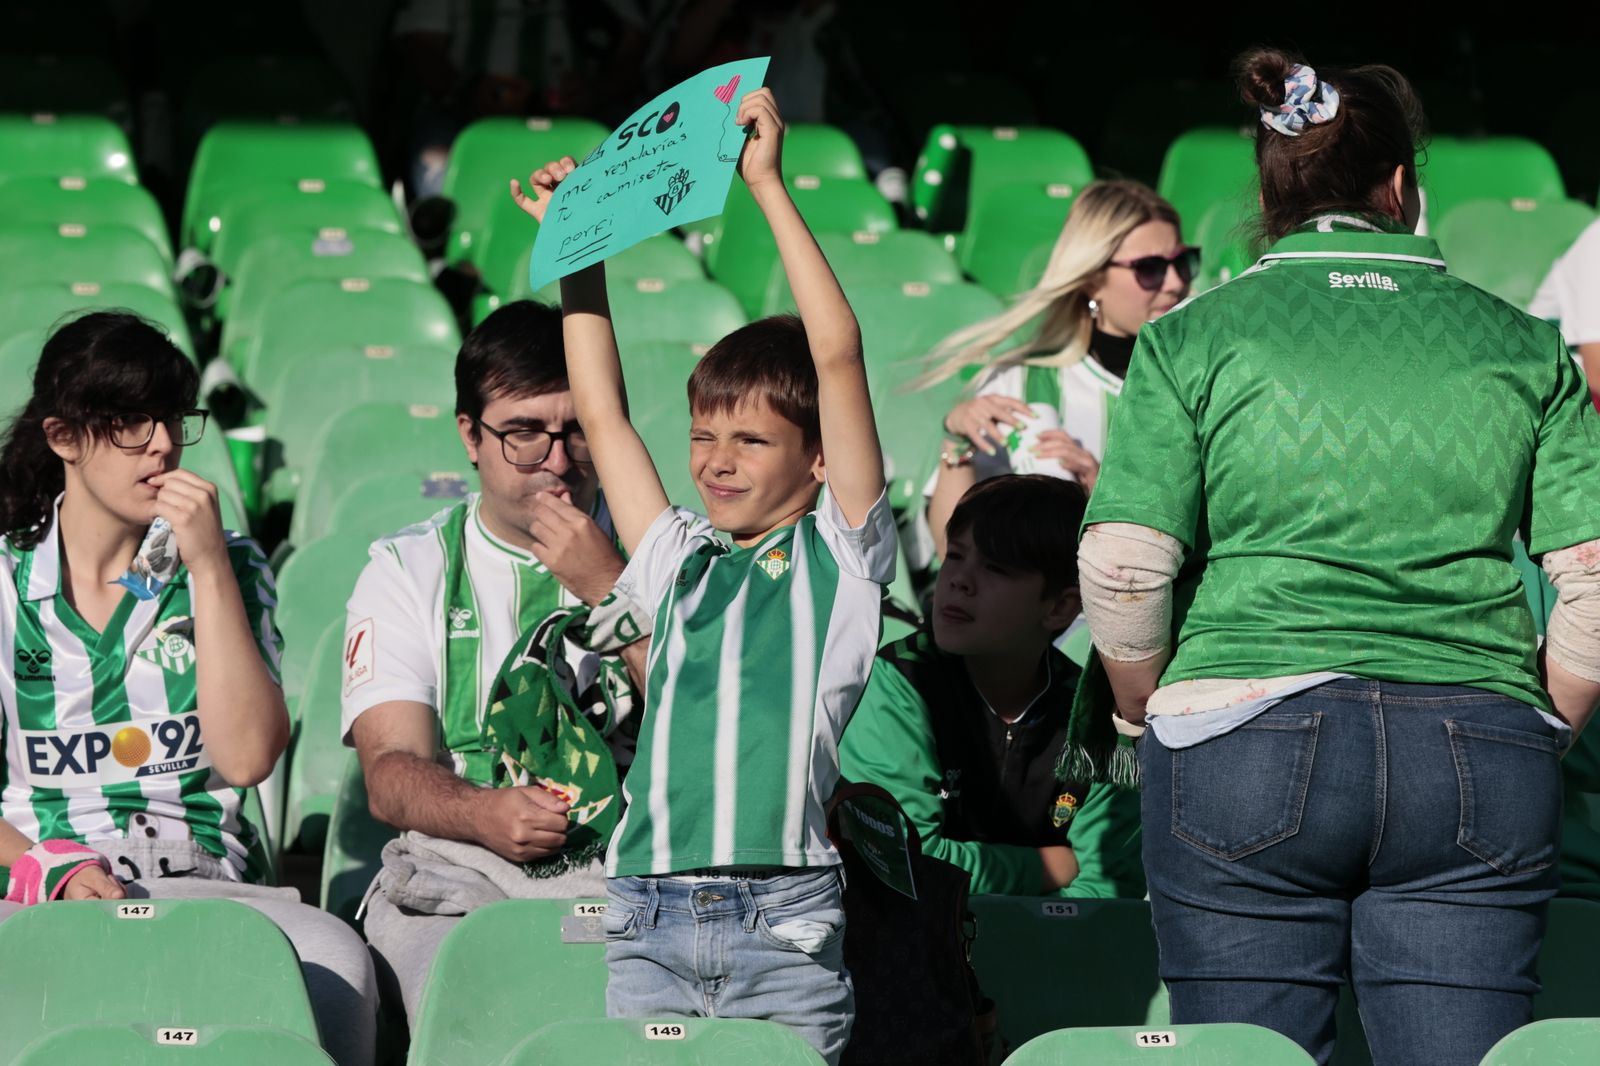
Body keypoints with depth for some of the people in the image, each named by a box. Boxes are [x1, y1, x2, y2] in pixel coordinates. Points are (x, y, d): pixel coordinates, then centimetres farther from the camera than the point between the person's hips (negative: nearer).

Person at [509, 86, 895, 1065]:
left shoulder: (840, 554, 6)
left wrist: (768, 183, -1)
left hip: (781, 920, -4)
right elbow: (603, 413, 28)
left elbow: (837, 353, -1)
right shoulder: (679, 561, 19)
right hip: (646, 920, 4)